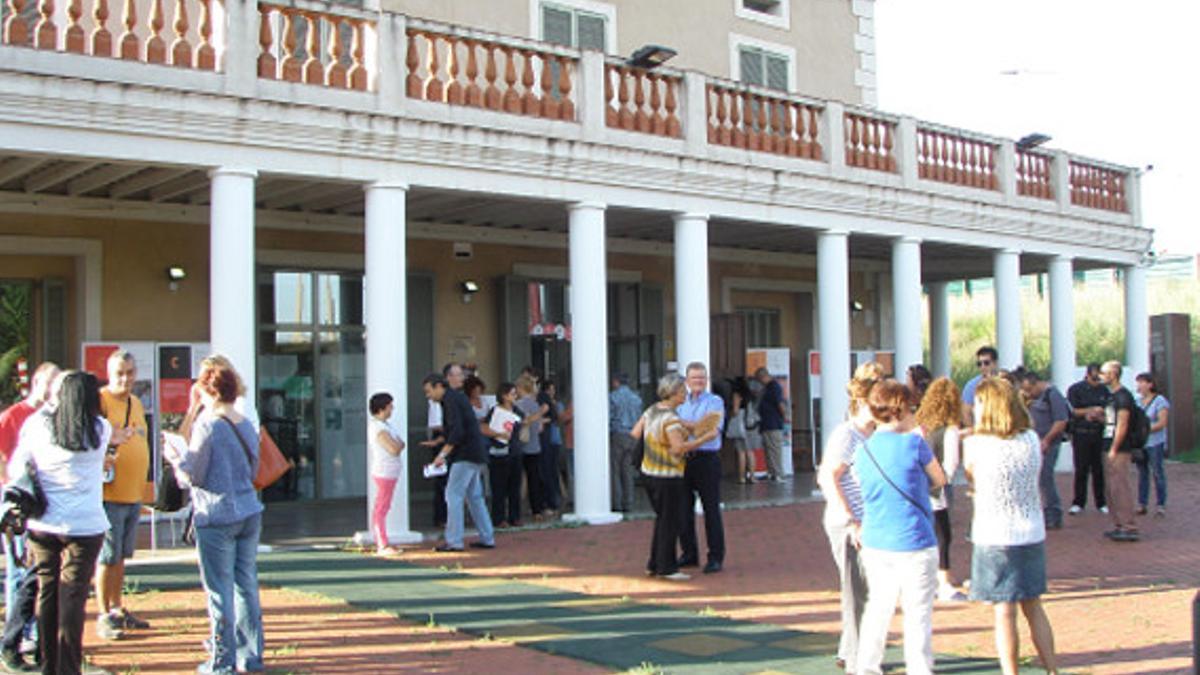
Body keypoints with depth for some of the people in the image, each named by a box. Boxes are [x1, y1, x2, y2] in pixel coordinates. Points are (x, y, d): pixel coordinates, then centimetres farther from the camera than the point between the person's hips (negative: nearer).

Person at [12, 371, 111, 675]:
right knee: (73, 597, 1)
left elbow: (16, 467, 5)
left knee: (46, 594, 14)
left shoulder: (36, 424, -3)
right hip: (84, 526, -3)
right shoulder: (100, 430, -6)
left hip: (42, 525, 3)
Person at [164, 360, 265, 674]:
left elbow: (193, 475, -9)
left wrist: (175, 457, 7)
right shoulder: (247, 426, 9)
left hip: (217, 516, -6)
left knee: (219, 591, 2)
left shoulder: (207, 426, -12)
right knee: (247, 585, 13)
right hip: (249, 513, 7)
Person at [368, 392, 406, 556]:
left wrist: (398, 444, -7)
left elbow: (397, 447, 14)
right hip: (384, 473, -11)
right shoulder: (379, 429, -19)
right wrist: (401, 444, -6)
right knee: (381, 509, -7)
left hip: (387, 473, 11)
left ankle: (381, 544, 21)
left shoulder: (382, 425, 14)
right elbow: (395, 449, -26)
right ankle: (382, 546, -6)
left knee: (381, 509, 14)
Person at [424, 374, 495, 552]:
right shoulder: (458, 396, 18)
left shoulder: (451, 400, -12)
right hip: (476, 455, 10)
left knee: (453, 495, -8)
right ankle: (487, 538, 14)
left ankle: (453, 541, -9)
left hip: (466, 455, -10)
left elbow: (457, 432, -22)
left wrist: (443, 454, -20)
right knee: (474, 496, 13)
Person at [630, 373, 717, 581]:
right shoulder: (670, 418, -20)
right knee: (671, 521, 2)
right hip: (668, 476, -9)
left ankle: (653, 565, 24)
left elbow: (634, 434, 12)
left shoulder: (651, 411, 6)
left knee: (662, 518, 19)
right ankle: (666, 567, 7)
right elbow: (679, 448, -29)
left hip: (649, 472, 9)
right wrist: (705, 438, -24)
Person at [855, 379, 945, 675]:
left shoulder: (864, 450, 4)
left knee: (877, 607, 18)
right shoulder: (914, 443, -11)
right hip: (913, 543, -6)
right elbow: (939, 480, 1)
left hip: (874, 543, 6)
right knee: (918, 613, 5)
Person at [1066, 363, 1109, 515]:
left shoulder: (1104, 391, 8)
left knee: (1099, 470, 3)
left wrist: (1097, 416, -10)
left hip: (1099, 434, 2)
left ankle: (1102, 503, 12)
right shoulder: (1075, 389, 1)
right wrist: (1092, 410, -10)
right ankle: (1078, 503, 7)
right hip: (1081, 434, -2)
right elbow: (1072, 411, -4)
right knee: (1081, 470, 0)